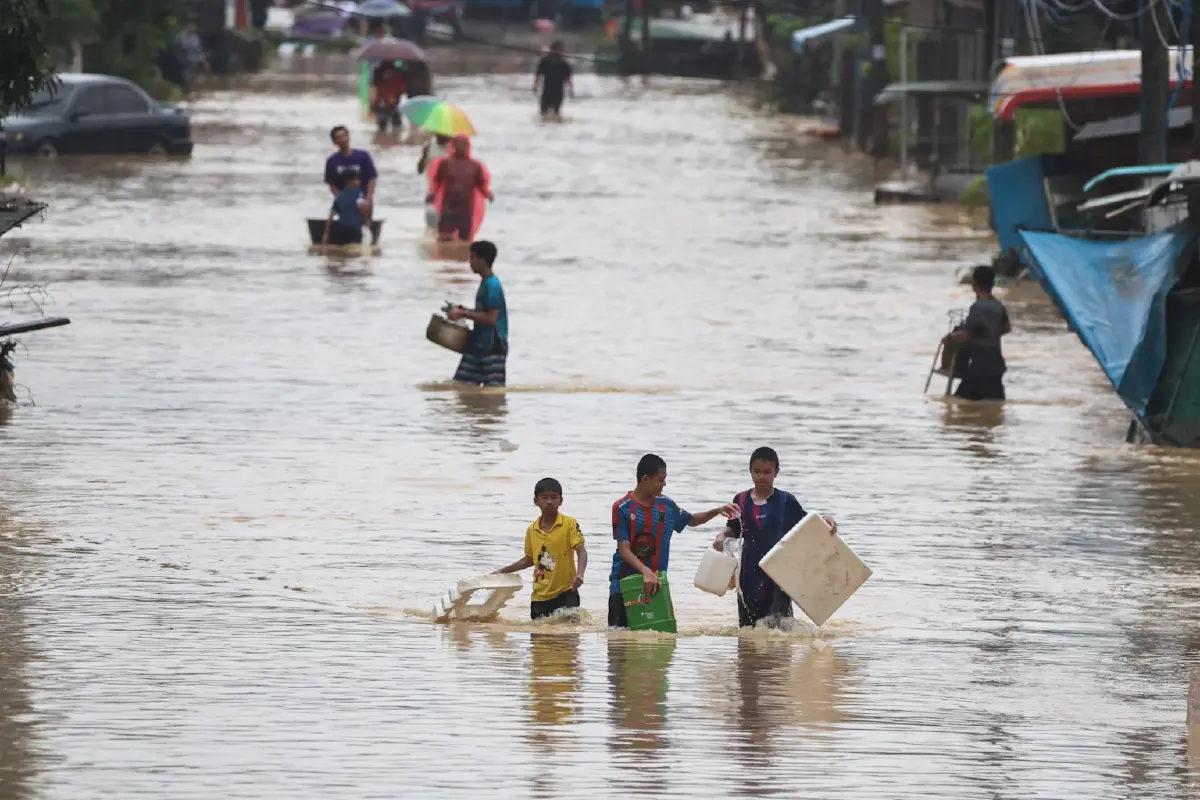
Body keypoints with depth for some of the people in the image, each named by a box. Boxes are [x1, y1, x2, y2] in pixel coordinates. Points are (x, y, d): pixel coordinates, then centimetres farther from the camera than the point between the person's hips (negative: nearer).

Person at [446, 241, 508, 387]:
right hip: (478, 345, 10)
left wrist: (463, 314, -18)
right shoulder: (485, 283, 14)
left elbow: (491, 318, -23)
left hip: (492, 348, -10)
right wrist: (464, 311, 13)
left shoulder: (492, 285, -17)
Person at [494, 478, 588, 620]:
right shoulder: (532, 530, 9)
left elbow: (581, 552, -13)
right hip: (540, 596, 5)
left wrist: (579, 574, -32)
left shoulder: (569, 524, -5)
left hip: (565, 592, -5)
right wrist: (503, 571, 21)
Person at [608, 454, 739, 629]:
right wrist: (645, 571, -29)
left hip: (654, 582, 4)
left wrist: (718, 511, 12)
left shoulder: (666, 506, 8)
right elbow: (624, 550, -14)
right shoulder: (623, 508, -8)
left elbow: (692, 521, 27)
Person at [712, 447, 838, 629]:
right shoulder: (741, 501, 5)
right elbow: (733, 529, 16)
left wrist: (825, 521, -15)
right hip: (751, 571, 3)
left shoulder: (786, 501, -2)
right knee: (747, 623, 11)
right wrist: (722, 536, -5)